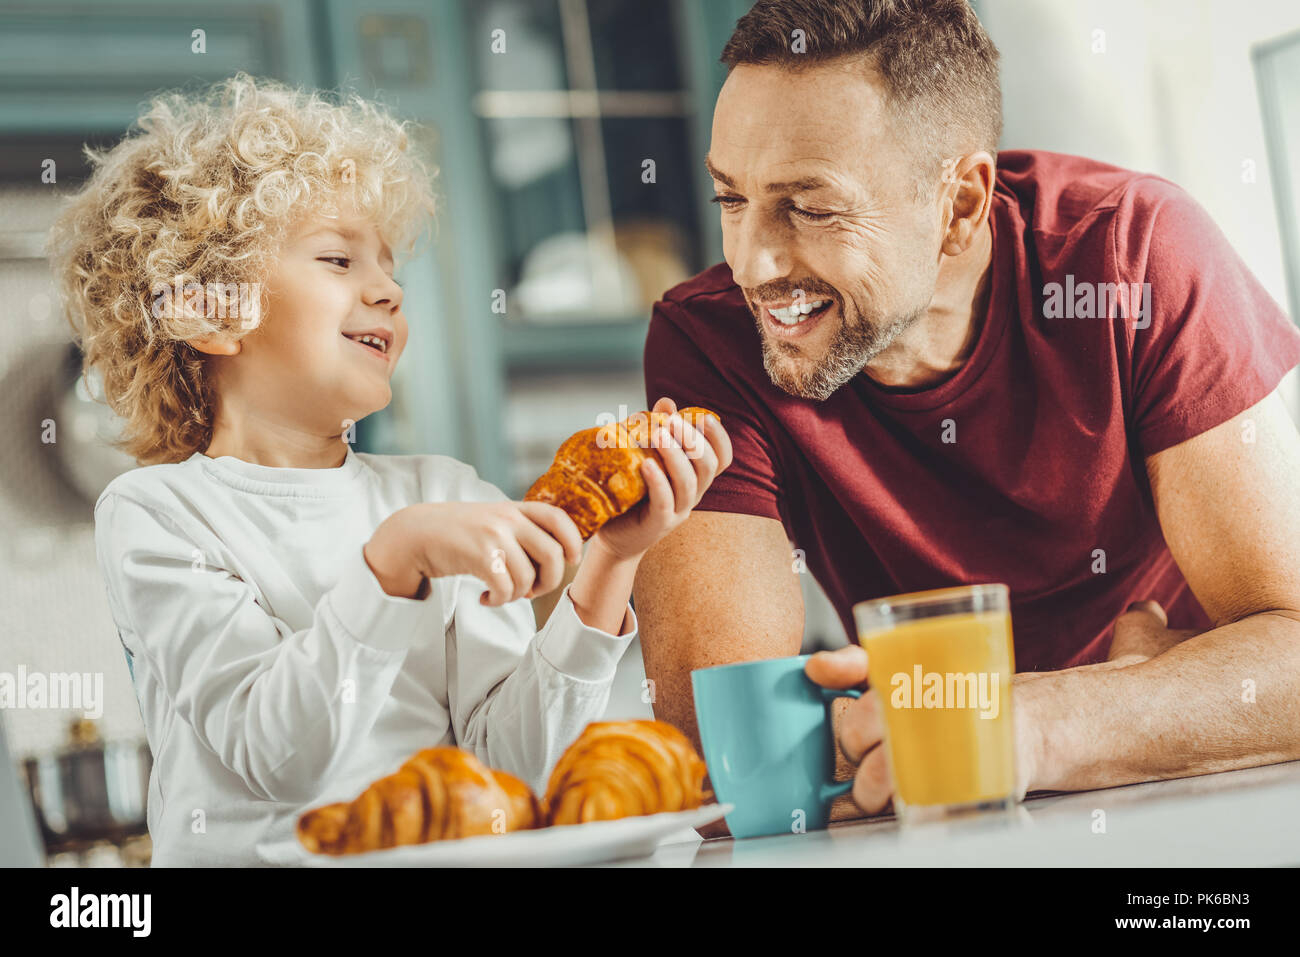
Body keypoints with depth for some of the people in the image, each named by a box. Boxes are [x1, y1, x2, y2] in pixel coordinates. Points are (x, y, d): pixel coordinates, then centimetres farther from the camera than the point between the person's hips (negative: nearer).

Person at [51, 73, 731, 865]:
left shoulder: (449, 496, 10)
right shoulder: (153, 512, 0)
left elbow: (514, 766, 0)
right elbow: (277, 761, -13)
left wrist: (607, 568, -10)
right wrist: (397, 560, -22)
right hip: (251, 857, -2)